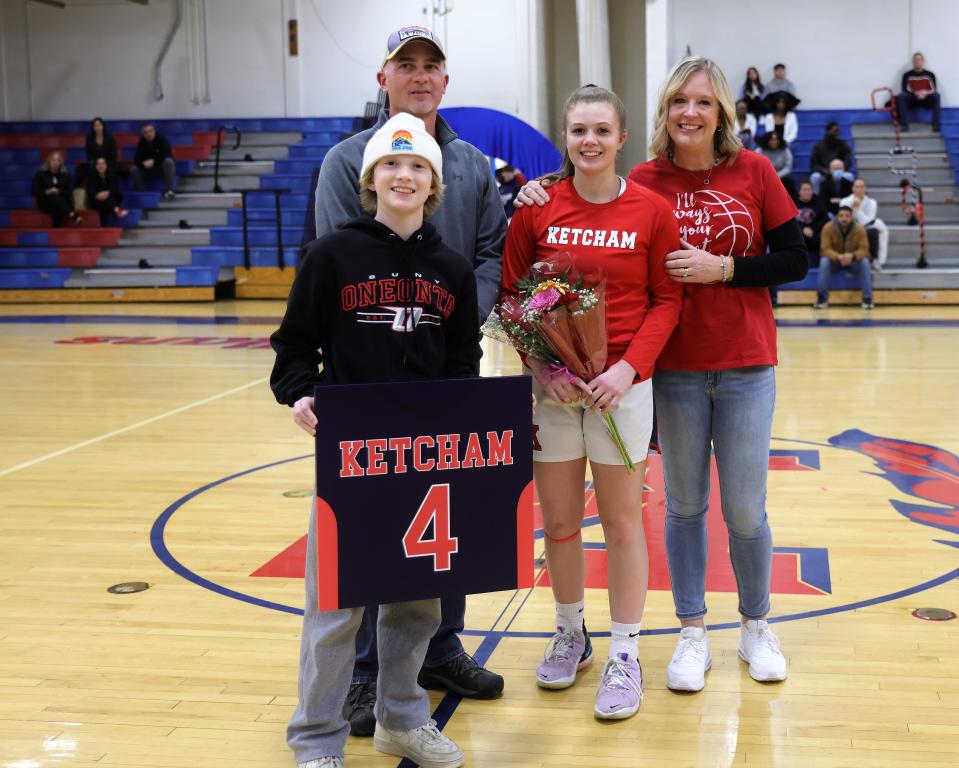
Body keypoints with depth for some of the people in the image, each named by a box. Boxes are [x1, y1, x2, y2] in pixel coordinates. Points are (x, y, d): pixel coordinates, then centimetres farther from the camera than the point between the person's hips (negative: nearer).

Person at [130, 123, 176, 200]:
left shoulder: (161, 139, -15)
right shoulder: (141, 143, -7)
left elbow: (167, 154, -25)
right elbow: (136, 159, -8)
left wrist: (153, 160, -35)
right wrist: (143, 163, -32)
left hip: (162, 166, -2)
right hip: (148, 168, 2)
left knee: (169, 161, -36)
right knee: (134, 170, -22)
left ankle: (168, 191, -35)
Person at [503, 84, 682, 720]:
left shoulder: (652, 210, -3)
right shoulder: (537, 207, 0)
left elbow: (667, 301, -1)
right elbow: (511, 294, 3)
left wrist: (628, 368, -14)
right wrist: (541, 366, -10)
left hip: (623, 384, -1)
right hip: (550, 384, 2)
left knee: (622, 521, 6)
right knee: (558, 523, 11)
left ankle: (625, 659, 18)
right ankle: (571, 636, 33)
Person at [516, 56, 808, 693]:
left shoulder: (754, 172, -2)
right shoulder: (646, 181, 0)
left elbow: (795, 260, -1)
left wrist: (721, 268, -14)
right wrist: (541, 201, -9)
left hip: (746, 365, -1)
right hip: (674, 367, 1)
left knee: (745, 509, 5)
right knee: (684, 505, 10)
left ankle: (757, 628, 27)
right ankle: (693, 634, 25)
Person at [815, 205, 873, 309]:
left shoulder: (859, 229, -16)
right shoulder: (828, 228, -18)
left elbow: (864, 250, -19)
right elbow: (825, 249, -21)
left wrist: (852, 255, -42)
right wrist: (838, 257, -41)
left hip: (853, 261, 0)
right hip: (835, 260, 0)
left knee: (865, 262, -31)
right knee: (824, 262, -33)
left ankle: (867, 299, -25)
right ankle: (822, 298, -25)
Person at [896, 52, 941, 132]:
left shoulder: (929, 74, 2)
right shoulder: (907, 75, 1)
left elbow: (933, 90, -4)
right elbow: (904, 89, -8)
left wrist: (925, 93, -25)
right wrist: (916, 93, -24)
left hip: (926, 101, 0)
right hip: (912, 101, 0)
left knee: (936, 95, -30)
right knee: (901, 96, -30)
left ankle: (936, 125, -31)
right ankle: (905, 125, -32)